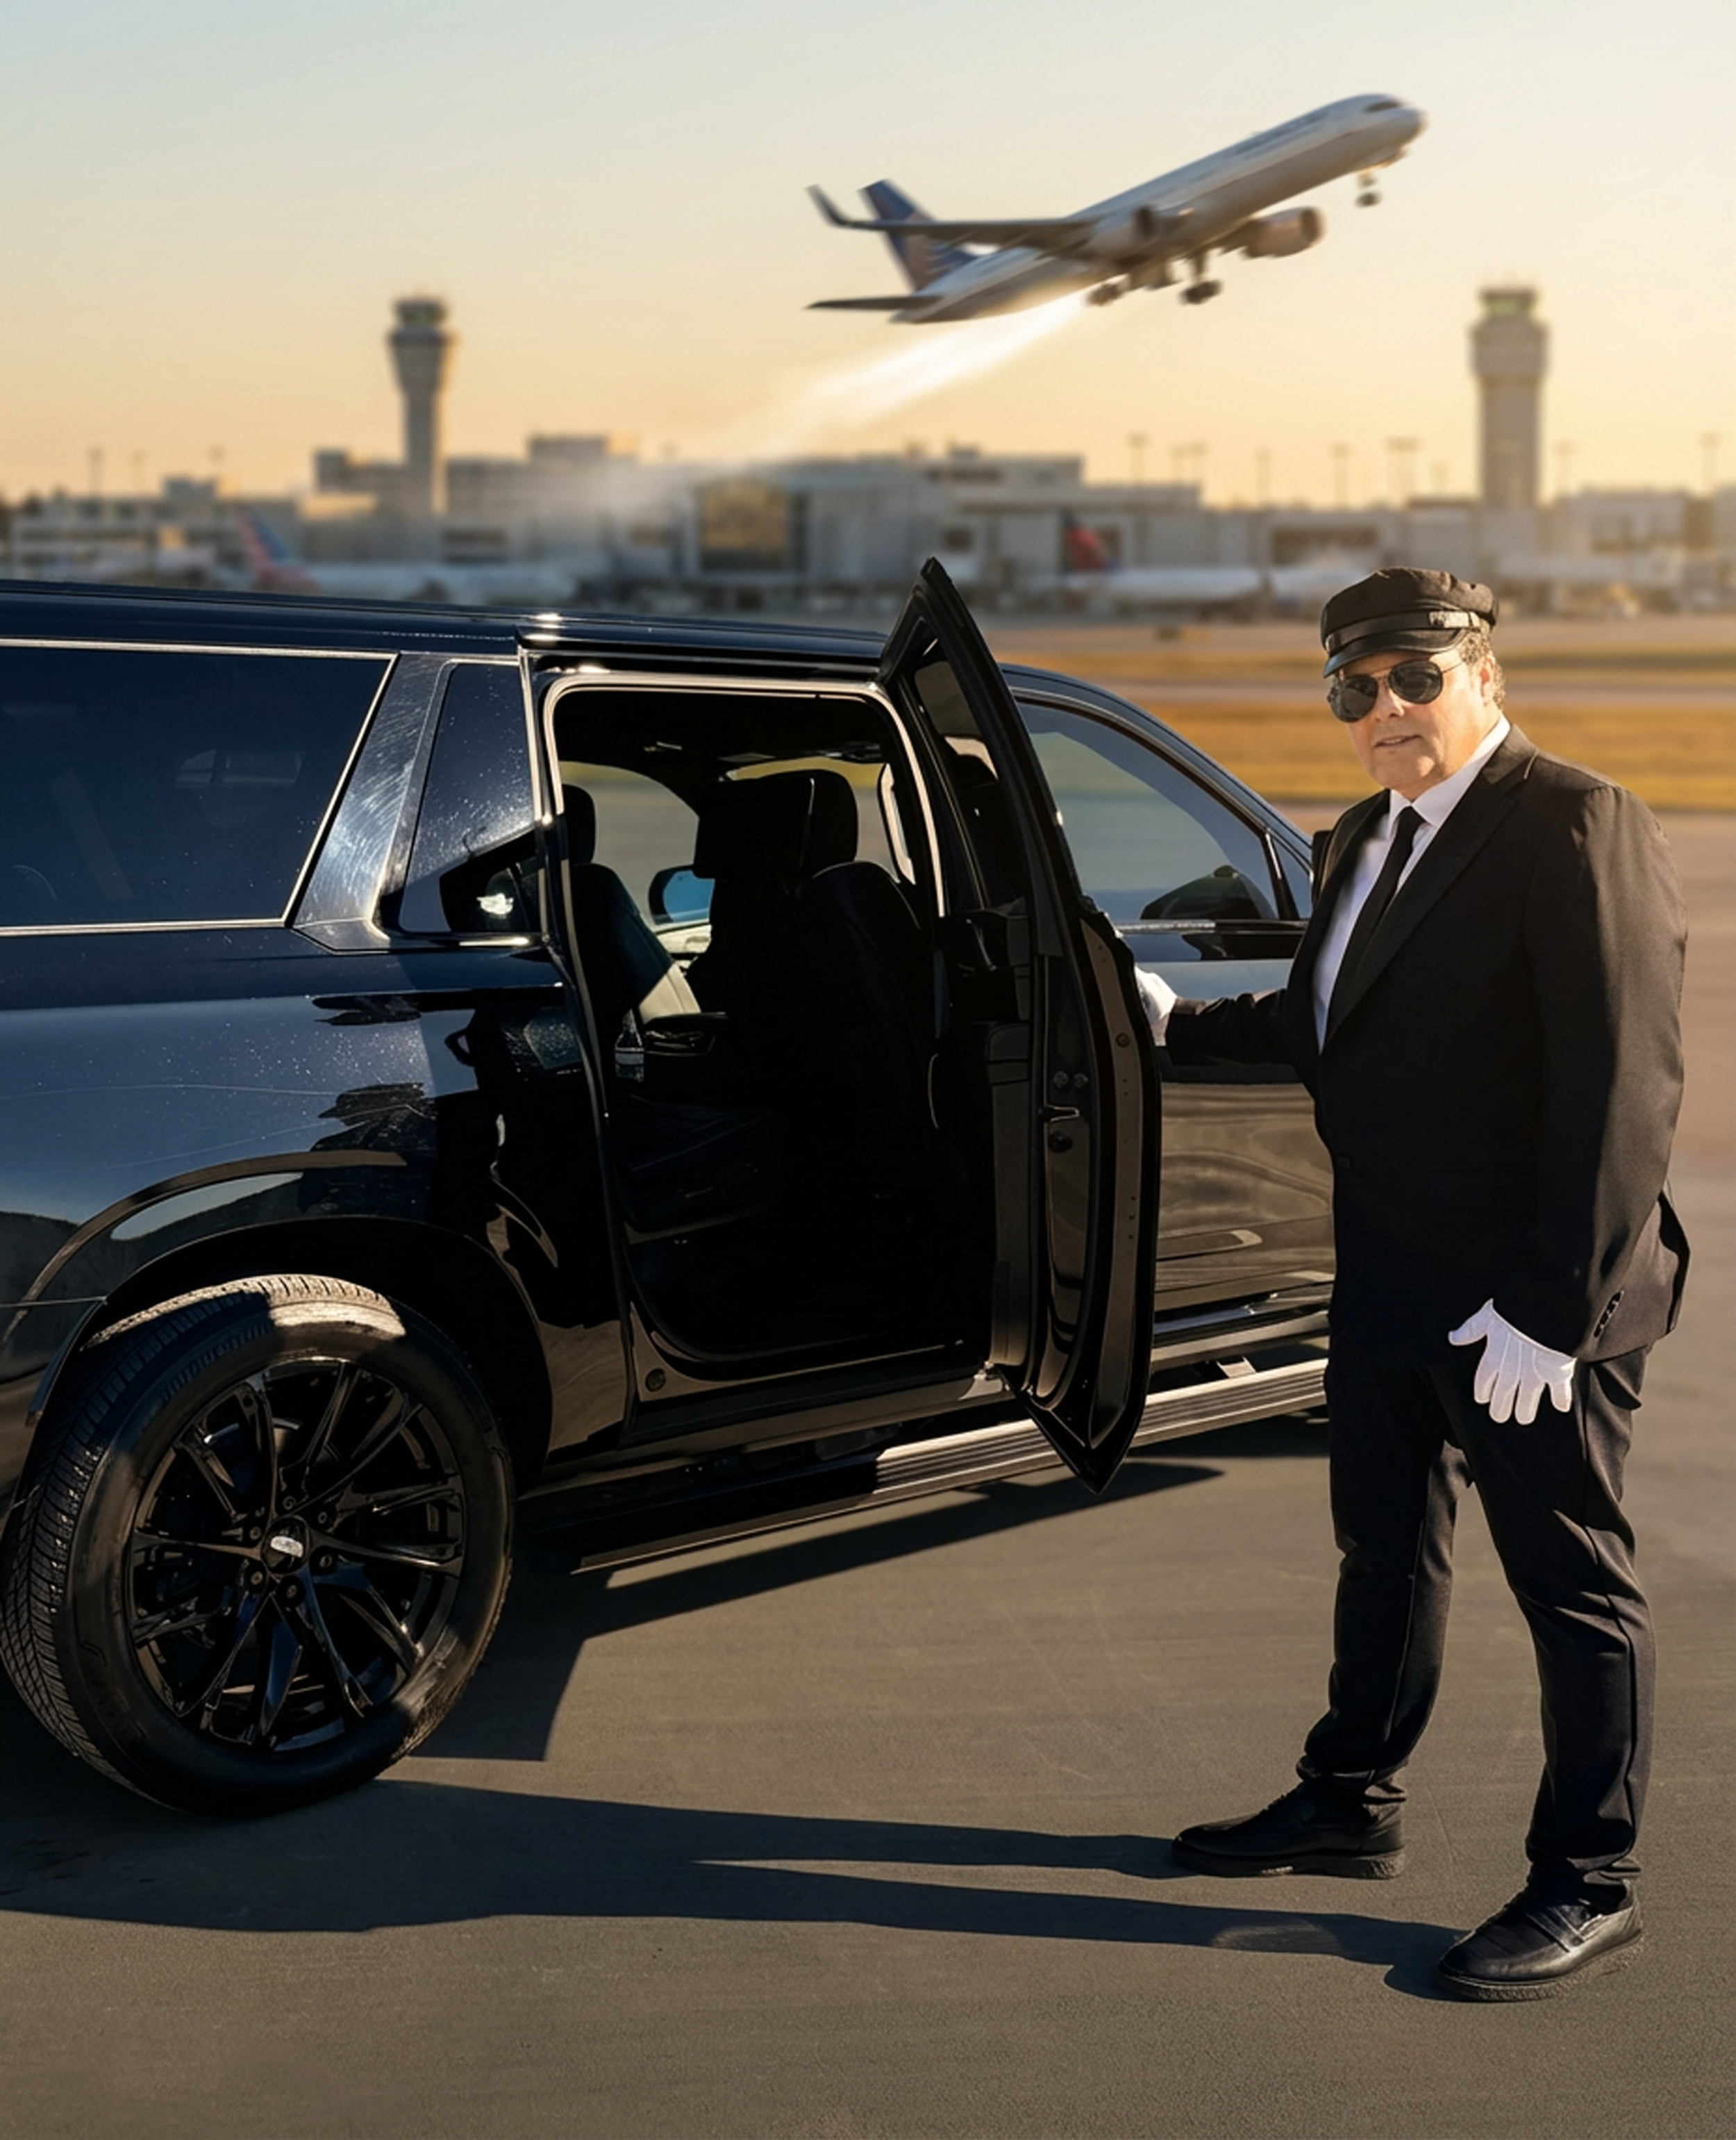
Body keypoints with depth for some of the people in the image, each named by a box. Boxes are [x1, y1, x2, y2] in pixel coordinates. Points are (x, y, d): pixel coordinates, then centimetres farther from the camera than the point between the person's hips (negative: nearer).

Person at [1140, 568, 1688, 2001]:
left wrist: (1551, 1304, -24)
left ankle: (1589, 1888, 19)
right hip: (1389, 1287, 9)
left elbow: (1625, 1083, -22)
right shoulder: (1366, 843, 12)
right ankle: (1353, 1803, 39)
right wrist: (1174, 1026, 26)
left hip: (1534, 1299, -9)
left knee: (1572, 1581, 5)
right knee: (1386, 1548, 21)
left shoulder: (1577, 827, -17)